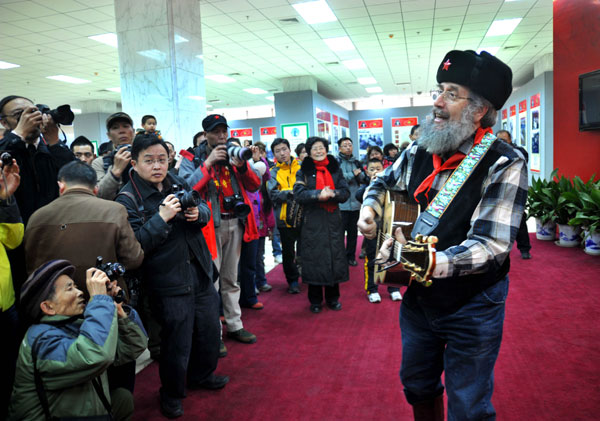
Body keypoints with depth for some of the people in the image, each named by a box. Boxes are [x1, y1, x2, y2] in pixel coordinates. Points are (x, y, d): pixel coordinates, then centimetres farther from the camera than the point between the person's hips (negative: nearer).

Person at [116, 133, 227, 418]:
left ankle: (201, 375, 46)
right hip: (169, 284, -6)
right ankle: (171, 394, 32)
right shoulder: (128, 199, -13)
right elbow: (135, 245, -21)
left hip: (201, 274, 7)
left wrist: (199, 212, -6)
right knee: (177, 342, 4)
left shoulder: (177, 183, 5)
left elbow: (204, 208, 16)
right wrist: (162, 217, -28)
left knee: (209, 329, 20)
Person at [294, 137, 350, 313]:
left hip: (333, 220, 2)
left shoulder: (335, 169, 11)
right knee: (314, 258, 0)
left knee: (334, 256, 5)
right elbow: (299, 193, -10)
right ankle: (315, 300, 14)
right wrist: (319, 194, -24)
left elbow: (345, 192, 1)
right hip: (312, 221, -2)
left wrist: (332, 193, -18)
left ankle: (333, 297, 20)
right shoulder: (304, 171, 4)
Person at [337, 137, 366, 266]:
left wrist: (359, 174, -12)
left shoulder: (356, 162, 14)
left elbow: (364, 179, 9)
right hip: (341, 202, -5)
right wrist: (352, 174, -11)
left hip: (355, 202, 5)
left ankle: (351, 256, 23)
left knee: (353, 231, 12)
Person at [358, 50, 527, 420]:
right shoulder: (419, 153, -1)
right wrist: (369, 207, -2)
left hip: (471, 307, -5)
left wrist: (429, 262, -45)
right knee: (417, 385, 24)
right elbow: (383, 182, 19)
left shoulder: (504, 165, -19)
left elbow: (491, 244, -29)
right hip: (417, 296, 6)